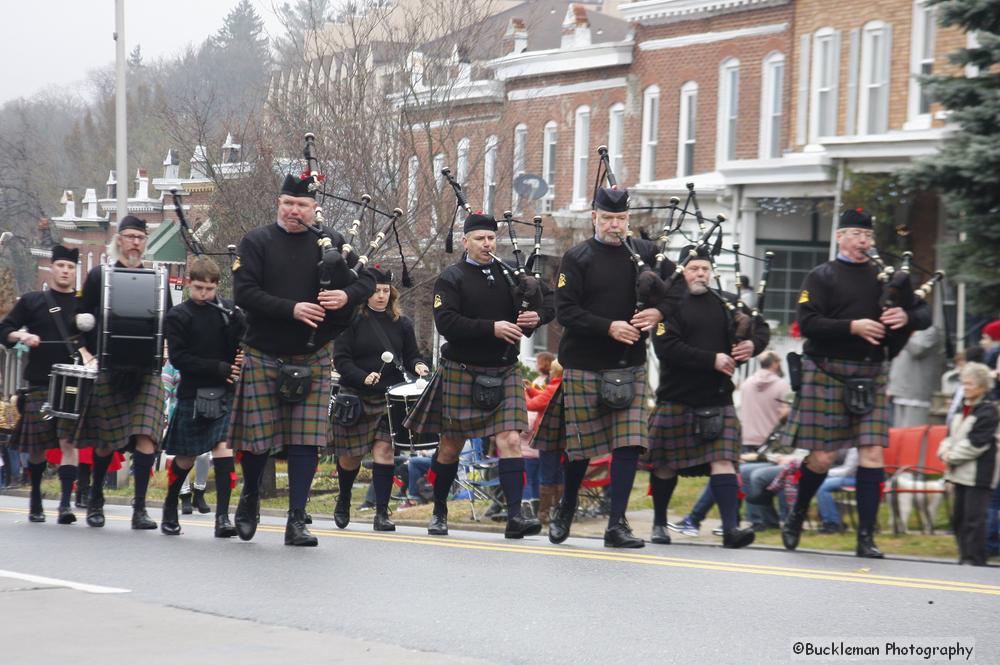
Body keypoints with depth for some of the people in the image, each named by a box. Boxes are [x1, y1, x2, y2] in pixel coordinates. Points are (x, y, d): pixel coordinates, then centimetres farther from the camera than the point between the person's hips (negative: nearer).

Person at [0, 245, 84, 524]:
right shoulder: (32, 302, 9)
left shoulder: (83, 305, 11)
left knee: (68, 441, -12)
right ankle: (35, 499, 23)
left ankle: (65, 503, -18)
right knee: (37, 447, 5)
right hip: (39, 383, 0)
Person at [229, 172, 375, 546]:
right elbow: (244, 292, -12)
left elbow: (367, 280, 6)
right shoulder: (256, 242, -1)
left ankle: (297, 521, 0)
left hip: (313, 359, 2)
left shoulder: (330, 242, 7)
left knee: (306, 439, -4)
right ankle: (250, 498, 30)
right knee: (258, 435, 3)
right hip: (263, 356, -1)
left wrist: (346, 296, -16)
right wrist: (292, 309, -22)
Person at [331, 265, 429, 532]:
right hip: (356, 398, -2)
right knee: (350, 456, 8)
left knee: (384, 450, -12)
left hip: (390, 398, 2)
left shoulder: (401, 324, 10)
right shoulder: (352, 321, -2)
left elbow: (411, 356, 13)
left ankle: (382, 513, -10)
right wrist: (363, 377, -22)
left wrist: (418, 366, -10)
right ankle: (343, 500, 36)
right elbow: (340, 359, -7)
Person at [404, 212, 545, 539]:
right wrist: (492, 328, -24)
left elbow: (534, 307, 16)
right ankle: (439, 512, 24)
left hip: (504, 373, 3)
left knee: (510, 440, -10)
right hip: (462, 373, -3)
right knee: (451, 446, 7)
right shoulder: (451, 278, -4)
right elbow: (446, 322, -16)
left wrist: (532, 318, -9)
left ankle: (515, 517, -15)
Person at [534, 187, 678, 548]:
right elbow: (566, 311, -10)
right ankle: (566, 508, 31)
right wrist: (609, 327, -20)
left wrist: (658, 312, -8)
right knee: (581, 445, 5)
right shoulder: (577, 258, -3)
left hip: (630, 366, 2)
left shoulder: (645, 253, 6)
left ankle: (617, 524, -2)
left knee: (629, 444, -6)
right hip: (584, 366, -2)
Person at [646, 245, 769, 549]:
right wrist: (712, 360, -20)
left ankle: (731, 528, -16)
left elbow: (761, 327, 15)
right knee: (666, 465, 9)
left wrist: (753, 345, -9)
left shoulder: (725, 303, 9)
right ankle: (659, 523, 27)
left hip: (717, 399, 2)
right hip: (676, 399, -2)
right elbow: (666, 348, -18)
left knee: (723, 461, -9)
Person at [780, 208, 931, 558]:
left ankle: (866, 538, -2)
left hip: (870, 376, 3)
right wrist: (853, 326, -20)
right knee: (822, 457, -1)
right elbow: (807, 323, -11)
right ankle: (796, 517, 25)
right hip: (828, 373, -3)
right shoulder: (822, 276, 2)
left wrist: (906, 316, -11)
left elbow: (924, 314, 13)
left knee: (872, 454, -5)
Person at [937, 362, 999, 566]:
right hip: (960, 473, 9)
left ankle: (975, 558, -5)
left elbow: (975, 443, -17)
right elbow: (950, 435, 17)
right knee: (958, 516, 12)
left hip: (979, 474, -9)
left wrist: (952, 457, -12)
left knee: (974, 517, -9)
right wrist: (945, 451, -4)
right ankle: (965, 556, 21)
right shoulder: (963, 409, 15)